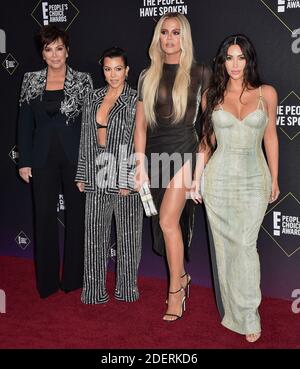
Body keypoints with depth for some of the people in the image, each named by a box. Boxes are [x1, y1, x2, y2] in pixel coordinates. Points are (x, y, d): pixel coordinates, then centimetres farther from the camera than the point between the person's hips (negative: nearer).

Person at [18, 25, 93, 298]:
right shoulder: (31, 82, 5)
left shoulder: (82, 81, -1)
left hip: (75, 157, -1)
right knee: (44, 217, 5)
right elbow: (25, 123, 6)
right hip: (43, 160, 2)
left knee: (77, 215, 7)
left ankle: (73, 278, 23)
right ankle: (47, 281, 19)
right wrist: (24, 161, 1)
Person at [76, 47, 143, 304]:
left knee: (127, 233, 7)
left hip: (124, 173, -4)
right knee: (95, 232, 9)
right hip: (97, 175, 4)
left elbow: (136, 141, -9)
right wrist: (82, 175, 9)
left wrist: (128, 180, -14)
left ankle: (127, 287, 23)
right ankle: (95, 289, 23)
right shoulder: (94, 98, 9)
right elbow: (86, 137, 12)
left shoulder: (135, 100, -5)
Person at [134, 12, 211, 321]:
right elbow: (140, 125, 7)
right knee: (171, 222, 10)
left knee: (168, 220, -14)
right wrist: (141, 164, 0)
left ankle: (175, 289, 0)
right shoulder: (148, 76, 9)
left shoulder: (198, 73, 2)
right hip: (155, 152, 4)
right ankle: (181, 276, 29)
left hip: (184, 150, -3)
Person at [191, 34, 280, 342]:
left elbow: (271, 137, 8)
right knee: (224, 244, 7)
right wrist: (197, 178, 5)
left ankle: (248, 316, 9)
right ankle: (233, 311, 23)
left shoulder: (266, 94, 2)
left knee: (246, 244, -6)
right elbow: (207, 140, 9)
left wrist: (274, 178, 8)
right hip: (219, 178, 1)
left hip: (254, 180, -1)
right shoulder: (211, 96, 4)